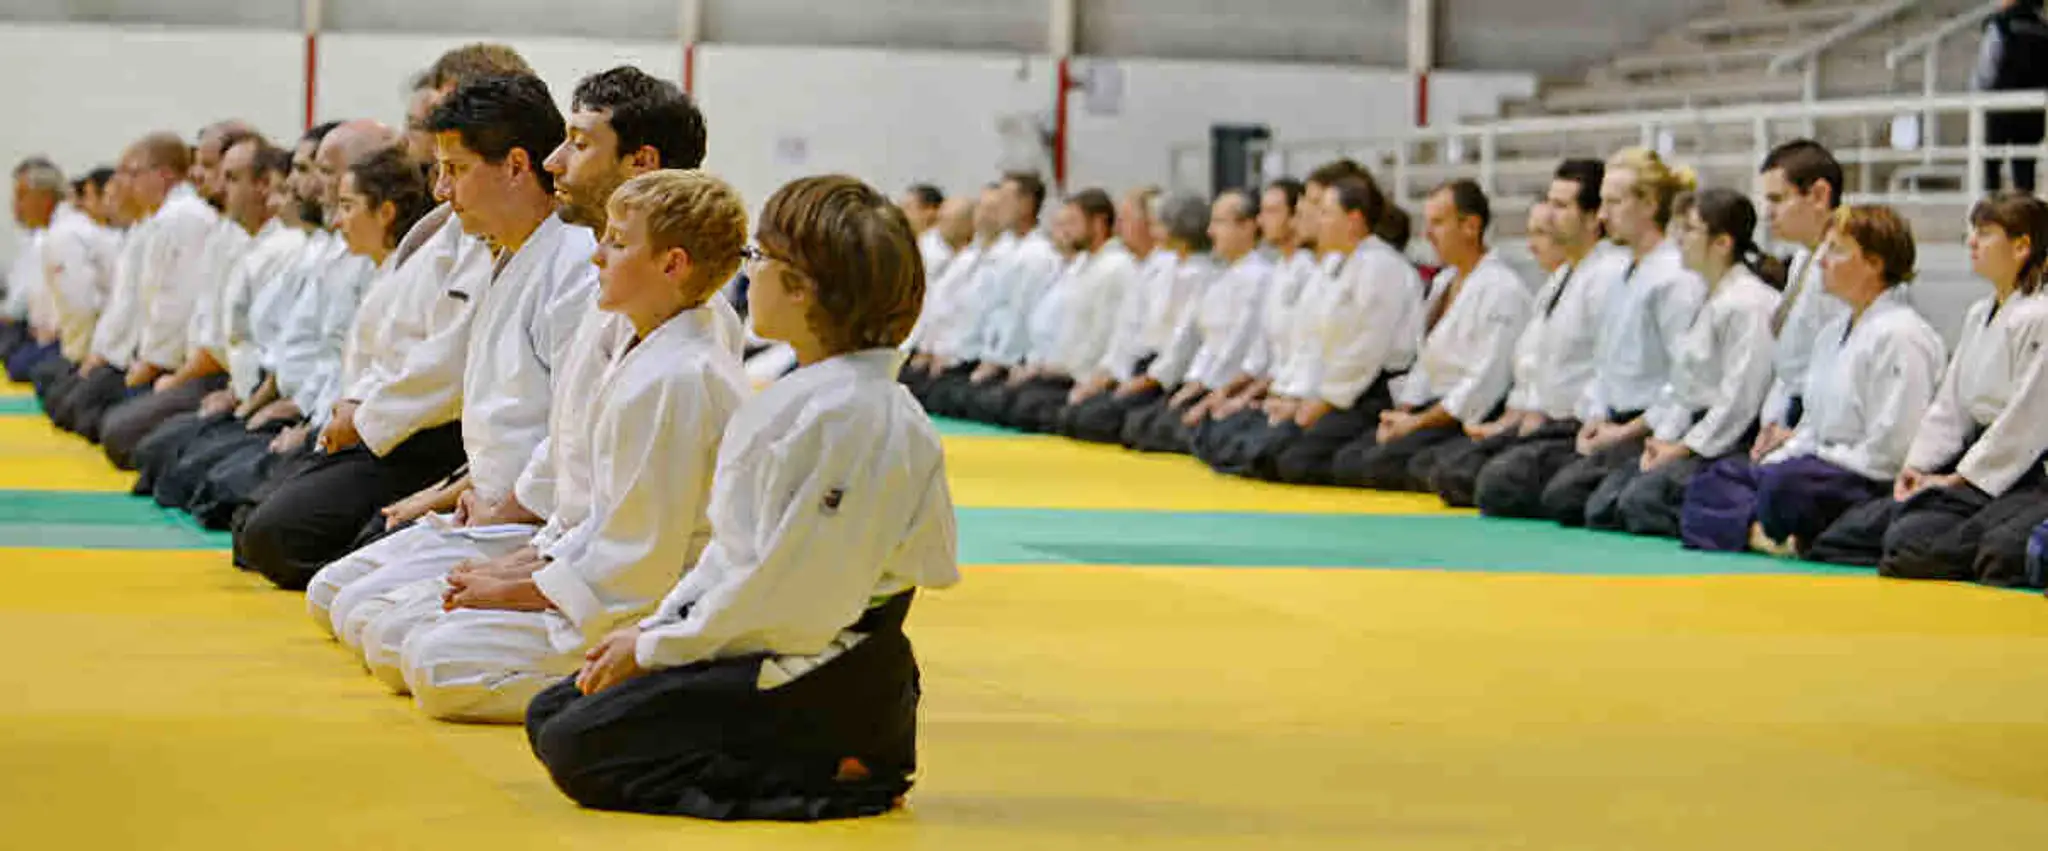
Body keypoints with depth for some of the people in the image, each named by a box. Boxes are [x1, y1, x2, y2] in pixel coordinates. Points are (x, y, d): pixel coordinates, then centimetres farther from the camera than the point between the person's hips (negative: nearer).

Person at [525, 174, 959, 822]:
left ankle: (838, 775, -11)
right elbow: (731, 544, 18)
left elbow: (790, 594, -24)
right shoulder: (804, 395, 12)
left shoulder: (848, 417, -23)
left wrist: (657, 647, -14)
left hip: (825, 685, -11)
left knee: (578, 751, -14)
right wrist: (654, 629, 6)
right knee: (551, 718, 13)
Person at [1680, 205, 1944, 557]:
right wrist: (1774, 459, 6)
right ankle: (1754, 526, -23)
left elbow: (1889, 447, -19)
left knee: (1785, 483, -38)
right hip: (1821, 463, 11)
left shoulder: (1900, 335, -13)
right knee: (1712, 480, 2)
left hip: (1870, 482, -11)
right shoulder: (1833, 333, 20)